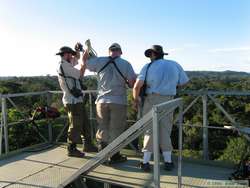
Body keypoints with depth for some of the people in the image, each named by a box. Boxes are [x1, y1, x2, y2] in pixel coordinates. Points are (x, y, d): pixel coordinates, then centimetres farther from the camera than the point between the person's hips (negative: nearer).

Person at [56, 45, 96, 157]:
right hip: (73, 101, -10)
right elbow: (80, 74, -13)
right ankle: (71, 149, 11)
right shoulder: (63, 65, -14)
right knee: (75, 127, -1)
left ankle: (87, 145, 25)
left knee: (85, 124, 15)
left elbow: (75, 60, 33)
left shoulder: (65, 65, 15)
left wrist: (77, 50, 19)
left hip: (77, 100, 10)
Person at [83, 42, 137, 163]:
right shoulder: (126, 64, -5)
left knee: (102, 128, 14)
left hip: (102, 101, 3)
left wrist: (86, 52, 29)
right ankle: (114, 156, 15)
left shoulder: (99, 61, 0)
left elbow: (84, 63, 13)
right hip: (118, 101, -2)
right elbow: (133, 83, -8)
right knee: (116, 129, 7)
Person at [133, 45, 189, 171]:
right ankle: (168, 161, 20)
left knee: (150, 130, 8)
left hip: (152, 100, -2)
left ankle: (145, 162, 10)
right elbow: (184, 82, 12)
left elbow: (137, 85, -14)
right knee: (165, 131, 15)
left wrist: (136, 99, 2)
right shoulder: (175, 65, 5)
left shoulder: (148, 67, -3)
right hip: (167, 102, 2)